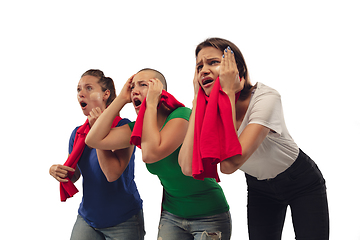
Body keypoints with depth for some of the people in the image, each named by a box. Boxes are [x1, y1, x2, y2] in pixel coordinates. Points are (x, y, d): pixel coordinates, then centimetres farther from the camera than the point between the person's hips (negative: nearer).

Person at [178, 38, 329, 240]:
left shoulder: (266, 98, -32)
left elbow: (230, 164, -44)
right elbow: (188, 168, -35)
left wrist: (228, 92, -40)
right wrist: (198, 98, -31)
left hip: (302, 183, -3)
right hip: (259, 188, 4)